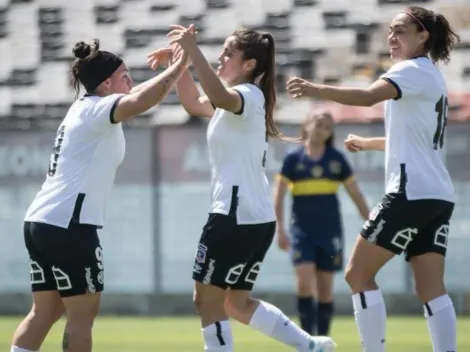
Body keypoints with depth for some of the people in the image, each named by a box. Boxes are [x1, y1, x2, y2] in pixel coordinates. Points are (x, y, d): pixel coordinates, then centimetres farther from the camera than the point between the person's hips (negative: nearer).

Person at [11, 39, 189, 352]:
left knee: (46, 311, 11)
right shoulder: (97, 109, -9)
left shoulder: (87, 108, 19)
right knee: (83, 313, -3)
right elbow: (141, 101, -30)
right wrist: (181, 65, -24)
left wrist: (173, 67, 23)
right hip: (67, 225, -10)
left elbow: (133, 97, 33)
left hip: (41, 222, 10)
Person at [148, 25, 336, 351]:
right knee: (237, 302, 16)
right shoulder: (236, 100, 18)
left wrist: (194, 50, -38)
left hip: (237, 215, -10)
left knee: (207, 300, -4)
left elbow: (219, 97, -37)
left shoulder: (249, 95, -13)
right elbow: (194, 103, 25)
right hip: (255, 217, 10)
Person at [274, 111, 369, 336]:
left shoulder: (336, 159, 4)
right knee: (304, 281, -16)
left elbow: (355, 194, 9)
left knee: (325, 288, 5)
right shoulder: (293, 159, -1)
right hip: (302, 230, -2)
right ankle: (308, 336, -11)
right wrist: (280, 229, -8)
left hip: (330, 231, 2)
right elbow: (279, 195, -1)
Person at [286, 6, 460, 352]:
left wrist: (315, 89, -33)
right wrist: (368, 143, 46)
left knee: (358, 274, -1)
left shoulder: (414, 70, -7)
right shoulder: (431, 77, 22)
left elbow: (369, 96, -27)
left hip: (412, 192, -9)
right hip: (438, 196, 9)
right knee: (432, 290, 2)